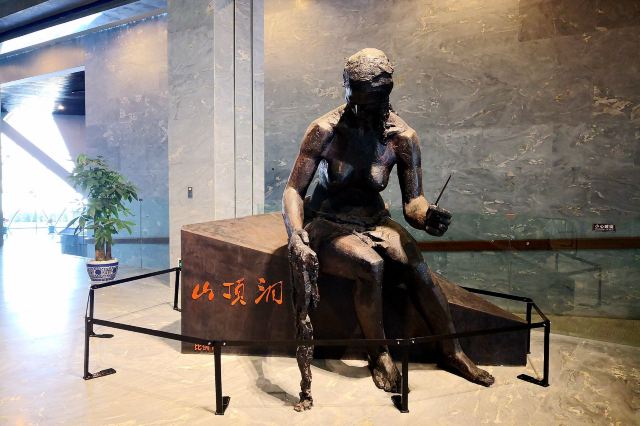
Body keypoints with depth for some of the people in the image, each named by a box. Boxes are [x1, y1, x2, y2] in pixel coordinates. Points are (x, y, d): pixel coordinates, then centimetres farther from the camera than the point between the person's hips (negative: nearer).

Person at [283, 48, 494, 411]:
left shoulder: (403, 136, -8)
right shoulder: (326, 130, -15)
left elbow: (413, 198, -5)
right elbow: (294, 189, -15)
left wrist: (426, 215, -29)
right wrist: (295, 235, -33)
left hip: (373, 221, 3)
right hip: (327, 224, -2)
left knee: (415, 263, -25)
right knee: (371, 265, -31)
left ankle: (453, 351, -7)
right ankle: (380, 354, -7)